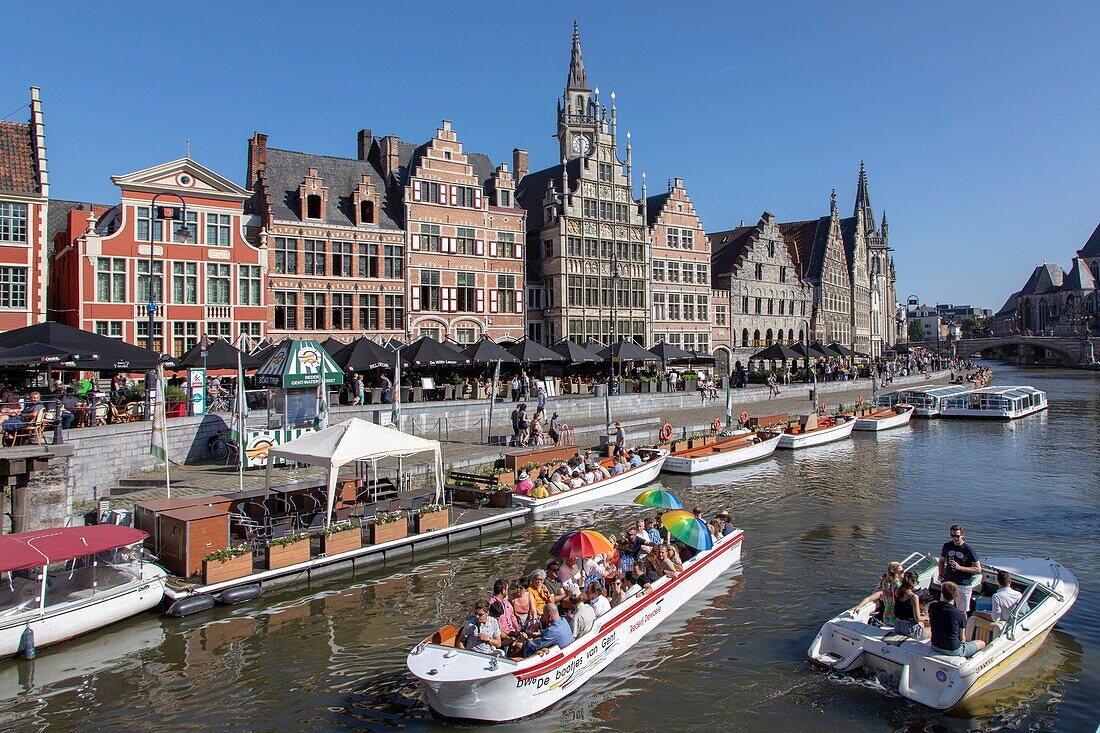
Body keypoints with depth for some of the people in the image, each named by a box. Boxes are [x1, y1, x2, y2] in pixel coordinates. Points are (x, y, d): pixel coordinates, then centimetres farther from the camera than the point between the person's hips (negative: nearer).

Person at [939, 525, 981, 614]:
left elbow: (978, 569, -9)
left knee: (962, 612, 5)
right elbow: (941, 561, 18)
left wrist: (960, 567, -18)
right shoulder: (947, 546, 3)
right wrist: (940, 575, 6)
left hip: (963, 584, -4)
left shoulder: (968, 549, -10)